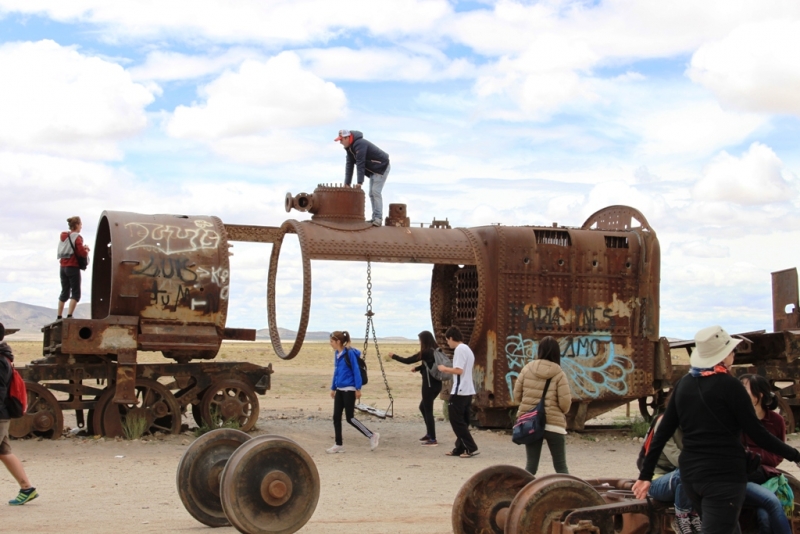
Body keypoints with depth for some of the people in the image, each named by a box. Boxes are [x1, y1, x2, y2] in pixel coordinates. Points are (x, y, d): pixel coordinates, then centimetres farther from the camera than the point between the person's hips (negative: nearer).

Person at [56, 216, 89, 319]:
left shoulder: (63, 236, 12)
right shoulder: (77, 237, -12)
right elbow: (82, 253, -19)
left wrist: (83, 248, 9)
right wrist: (87, 250, 3)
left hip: (63, 267, 8)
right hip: (73, 268, -7)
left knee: (64, 292, 16)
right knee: (76, 293, -4)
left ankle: (59, 317, 17)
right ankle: (69, 316, -16)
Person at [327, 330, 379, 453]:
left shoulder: (350, 353, -13)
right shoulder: (337, 354, 10)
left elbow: (356, 371, -14)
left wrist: (358, 389, -16)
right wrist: (333, 388, 21)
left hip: (349, 390, -8)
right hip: (339, 390, 8)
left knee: (350, 418, -6)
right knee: (336, 417, 5)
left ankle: (372, 436, 6)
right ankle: (339, 444, 13)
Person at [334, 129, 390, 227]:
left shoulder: (360, 144, -28)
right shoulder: (350, 147, 4)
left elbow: (360, 163, -32)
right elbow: (349, 165, 4)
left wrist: (359, 182, -33)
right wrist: (347, 183, -1)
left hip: (382, 167, -10)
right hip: (374, 170, 10)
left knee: (375, 191, -17)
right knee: (372, 193, 7)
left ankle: (378, 218, -18)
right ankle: (375, 218, 9)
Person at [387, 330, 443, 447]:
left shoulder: (426, 352, -15)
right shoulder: (435, 351, 8)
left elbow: (407, 361, -9)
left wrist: (394, 356, 4)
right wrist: (418, 368, 32)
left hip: (429, 384, -9)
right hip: (437, 384, 9)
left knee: (428, 410, -2)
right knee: (423, 407, 22)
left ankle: (432, 439, -2)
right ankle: (429, 433, 25)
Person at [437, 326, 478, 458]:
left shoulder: (459, 349, -13)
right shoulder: (467, 349, 17)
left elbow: (459, 370, -21)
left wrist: (445, 369, -7)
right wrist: (448, 370, 16)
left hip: (459, 392, -10)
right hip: (468, 391, 10)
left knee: (456, 421, -4)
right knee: (462, 422, 12)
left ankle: (471, 448, -7)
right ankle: (460, 448, 15)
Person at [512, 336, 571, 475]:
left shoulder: (527, 369, -1)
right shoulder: (559, 374, -8)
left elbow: (517, 396, 4)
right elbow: (565, 403, -10)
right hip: (554, 424, -3)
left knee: (531, 465, 10)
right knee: (560, 466, 9)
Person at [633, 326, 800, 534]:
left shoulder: (683, 384, 6)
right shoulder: (729, 385, -11)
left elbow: (663, 432, 7)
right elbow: (756, 432, -11)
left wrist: (646, 474, 11)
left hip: (690, 474, 7)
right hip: (725, 476, -7)